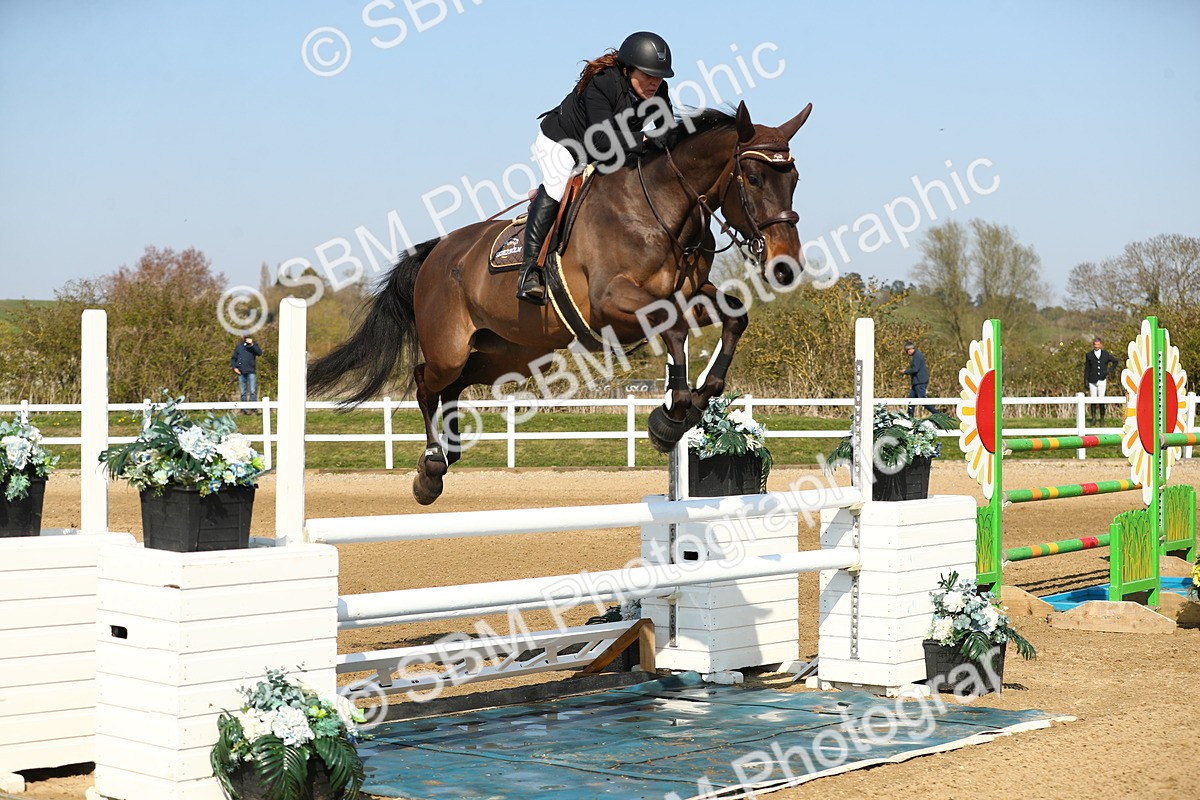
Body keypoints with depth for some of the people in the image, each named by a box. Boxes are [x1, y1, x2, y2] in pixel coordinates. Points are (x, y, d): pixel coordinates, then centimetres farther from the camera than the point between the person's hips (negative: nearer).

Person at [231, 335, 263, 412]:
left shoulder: (253, 345, 7)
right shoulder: (239, 346, 13)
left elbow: (260, 353, -11)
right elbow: (233, 358, 16)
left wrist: (252, 344, -18)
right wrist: (235, 367, 0)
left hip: (251, 372, -3)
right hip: (241, 373, 3)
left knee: (253, 391, -10)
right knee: (243, 392, 5)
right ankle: (244, 409, 9)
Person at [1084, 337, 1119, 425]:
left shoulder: (1106, 354, 4)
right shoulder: (1089, 355, 2)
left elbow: (1115, 361, 19)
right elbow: (1087, 369, 4)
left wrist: (1110, 370, 5)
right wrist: (1085, 381, 0)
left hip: (1102, 381, 0)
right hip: (1092, 381, 0)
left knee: (1101, 401, -3)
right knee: (1093, 401, 3)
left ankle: (1102, 419, 6)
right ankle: (1093, 417, 19)